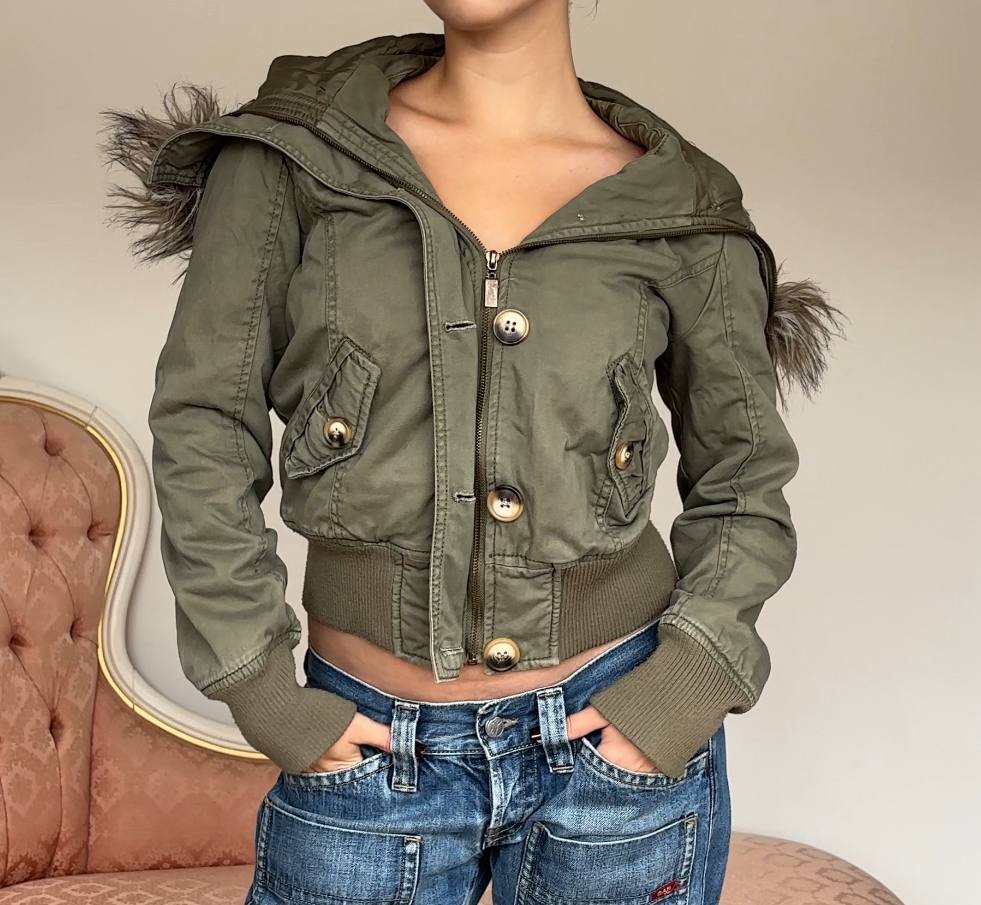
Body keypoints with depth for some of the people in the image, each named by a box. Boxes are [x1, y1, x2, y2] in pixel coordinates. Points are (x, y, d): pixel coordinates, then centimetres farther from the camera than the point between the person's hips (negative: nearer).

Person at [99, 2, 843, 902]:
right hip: (367, 743, 0)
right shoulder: (297, 146, -3)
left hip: (618, 742, 1)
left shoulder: (682, 208, -3)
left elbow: (745, 483, 6)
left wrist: (687, 691, -6)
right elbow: (205, 425, -2)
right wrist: (261, 692, -6)